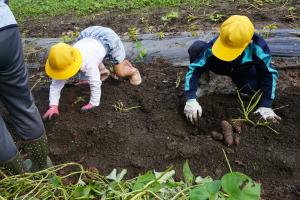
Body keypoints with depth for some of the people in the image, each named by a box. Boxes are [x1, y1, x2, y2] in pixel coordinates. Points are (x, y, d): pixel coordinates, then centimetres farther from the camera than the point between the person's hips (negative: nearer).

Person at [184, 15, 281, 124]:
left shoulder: (258, 48, -38)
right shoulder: (213, 46, -39)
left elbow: (269, 74, -26)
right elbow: (194, 69, -37)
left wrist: (266, 106, -31)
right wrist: (191, 99, -48)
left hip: (242, 71, 1)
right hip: (217, 66, -1)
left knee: (253, 88, -30)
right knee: (196, 47, -31)